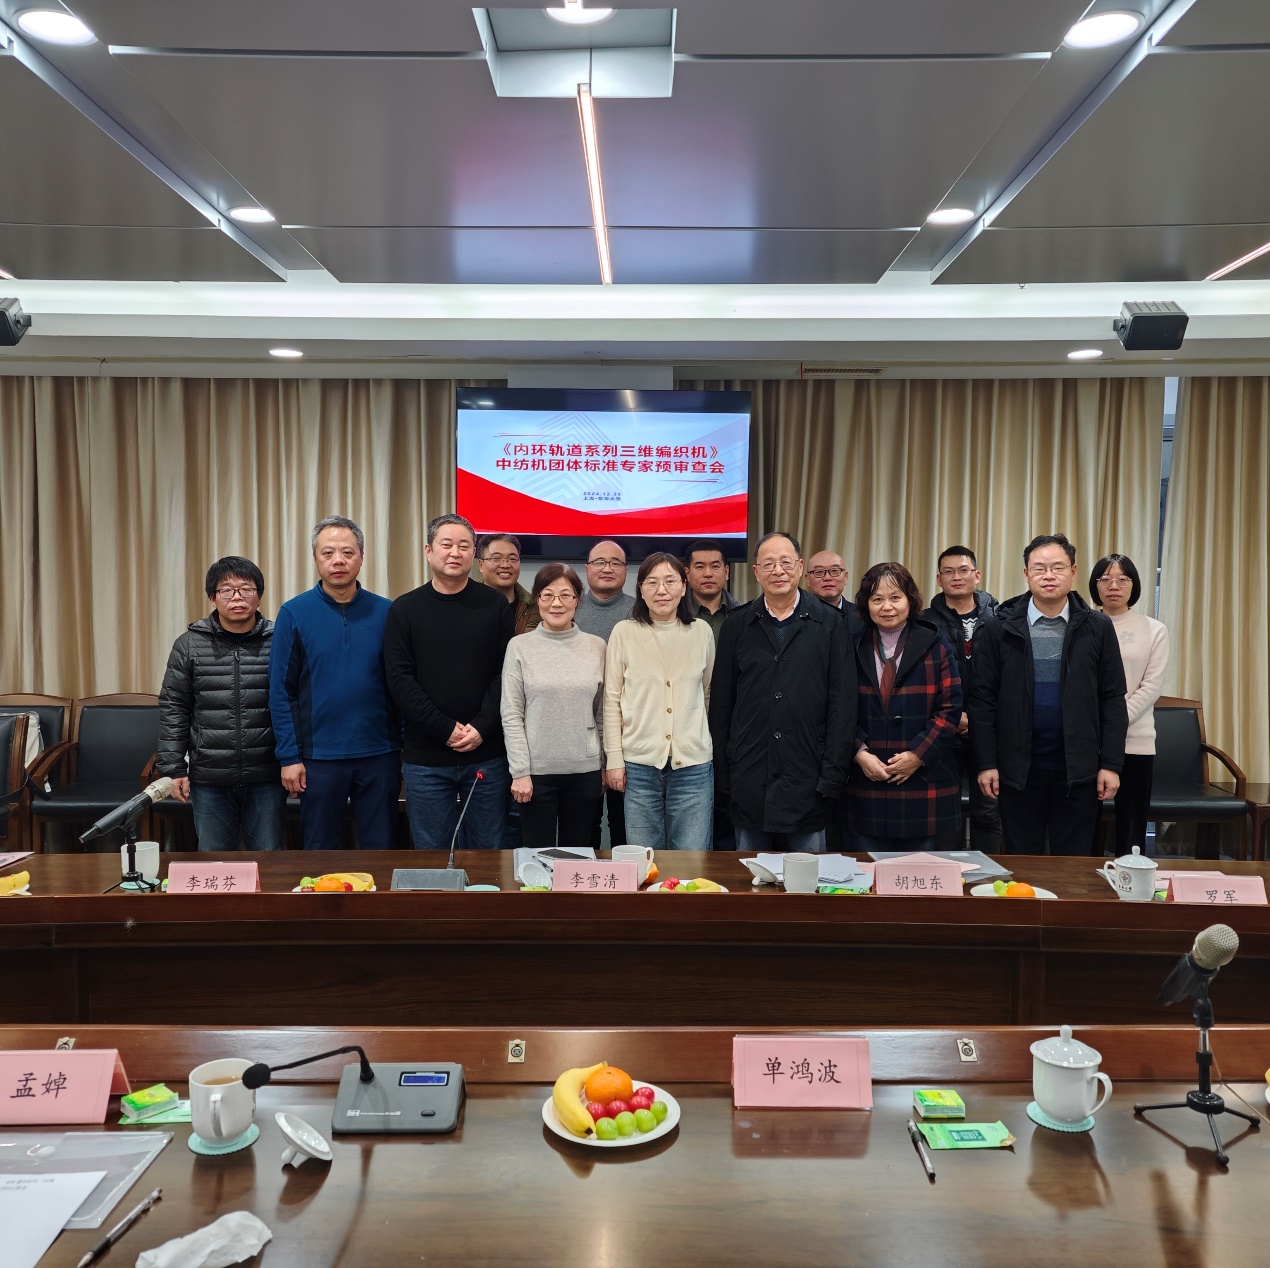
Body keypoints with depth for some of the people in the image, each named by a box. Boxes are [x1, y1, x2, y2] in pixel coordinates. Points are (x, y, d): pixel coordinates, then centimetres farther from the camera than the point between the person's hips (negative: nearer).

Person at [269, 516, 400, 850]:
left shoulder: (386, 612, 1)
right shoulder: (295, 613, -2)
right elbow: (280, 692, -2)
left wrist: (407, 747, 0)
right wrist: (289, 757, -6)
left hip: (380, 754, 1)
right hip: (320, 756, -1)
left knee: (382, 853, 12)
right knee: (318, 854, 13)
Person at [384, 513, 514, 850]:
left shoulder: (495, 605, 4)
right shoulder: (404, 610, 3)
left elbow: (506, 673, -1)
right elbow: (399, 679, -5)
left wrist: (482, 728, -13)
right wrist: (446, 729, -13)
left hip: (486, 755, 0)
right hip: (426, 758, 0)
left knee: (489, 853, 10)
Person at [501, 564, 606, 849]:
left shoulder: (596, 647, 4)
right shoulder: (520, 646, -2)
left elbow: (602, 713, 8)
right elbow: (511, 715, -3)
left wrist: (606, 765, 7)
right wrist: (520, 771, -8)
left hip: (585, 771, 2)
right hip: (536, 771, -2)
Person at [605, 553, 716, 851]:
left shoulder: (702, 632, 5)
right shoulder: (624, 632, -1)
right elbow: (611, 700, 2)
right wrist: (614, 759, -1)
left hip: (693, 765, 1)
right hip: (639, 763, -1)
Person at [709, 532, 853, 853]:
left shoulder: (829, 625, 2)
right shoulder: (737, 625, 6)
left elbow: (842, 703, -1)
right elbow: (721, 702, 6)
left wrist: (832, 775, -6)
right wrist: (721, 775, 2)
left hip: (807, 784, -1)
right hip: (748, 784, 1)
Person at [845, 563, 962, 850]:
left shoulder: (934, 646, 3)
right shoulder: (853, 648, 5)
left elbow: (950, 708, -3)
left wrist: (917, 755, -11)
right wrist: (860, 753, -10)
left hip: (925, 783, -1)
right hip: (866, 783, 1)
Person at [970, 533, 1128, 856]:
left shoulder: (1097, 628, 2)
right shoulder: (998, 629, -1)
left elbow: (1113, 700, 3)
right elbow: (983, 700, -1)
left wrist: (1111, 764, -2)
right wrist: (986, 762, -6)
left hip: (1078, 769, 1)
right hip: (1017, 768, 0)